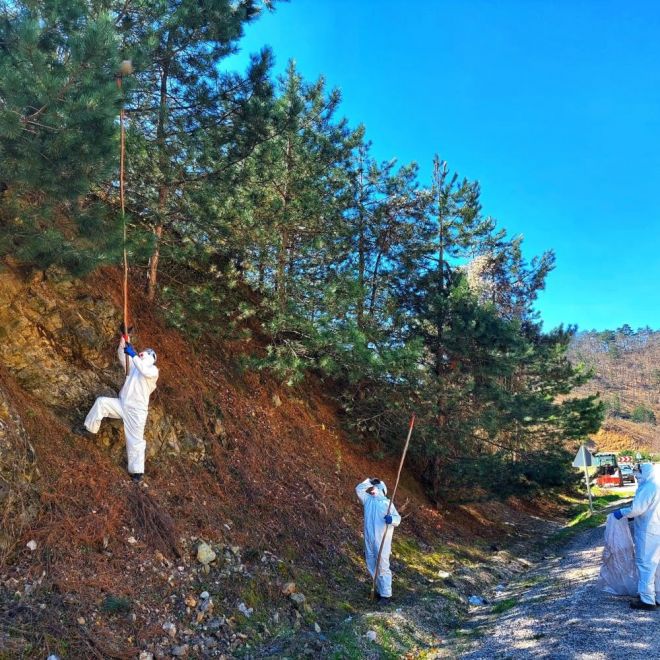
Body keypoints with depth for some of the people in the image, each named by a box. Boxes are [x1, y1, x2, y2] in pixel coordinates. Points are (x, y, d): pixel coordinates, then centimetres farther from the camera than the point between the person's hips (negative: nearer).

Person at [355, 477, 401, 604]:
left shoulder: (387, 503, -4)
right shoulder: (368, 500, 12)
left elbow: (397, 518, -11)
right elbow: (359, 489, 11)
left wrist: (391, 519, -32)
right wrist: (369, 481, 6)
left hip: (382, 541, -6)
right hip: (369, 540, 6)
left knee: (383, 567, -6)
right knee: (372, 566, 13)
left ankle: (386, 595, 0)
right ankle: (380, 590, 26)